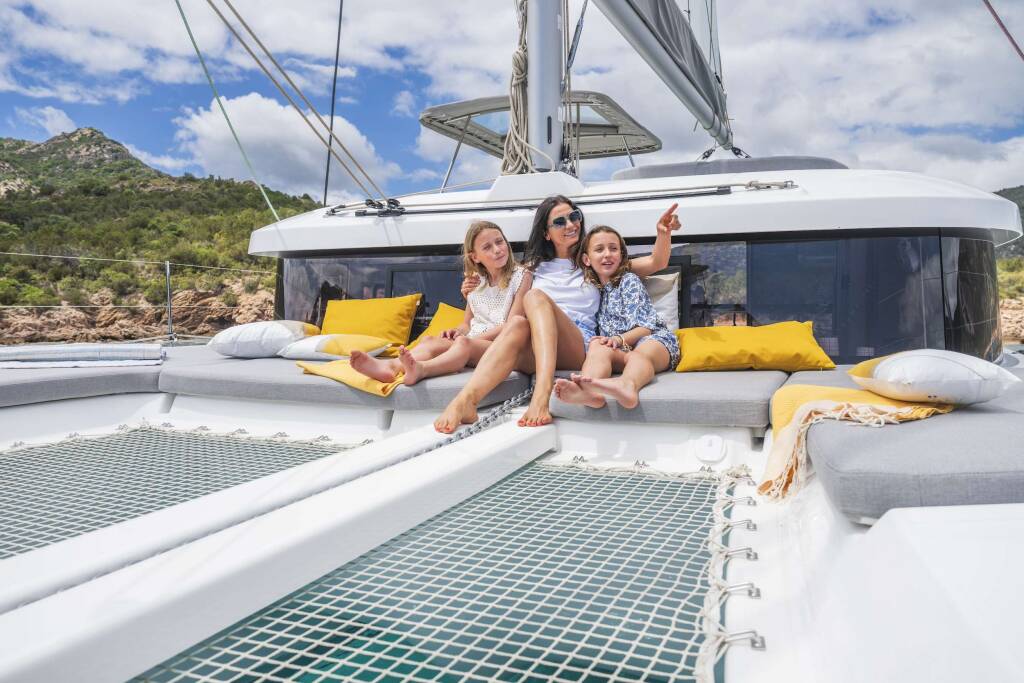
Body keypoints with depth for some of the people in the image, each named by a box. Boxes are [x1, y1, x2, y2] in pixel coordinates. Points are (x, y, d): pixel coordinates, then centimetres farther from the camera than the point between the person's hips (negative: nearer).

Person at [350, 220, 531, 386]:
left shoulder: (522, 276, 3)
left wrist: (474, 337, -12)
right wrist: (458, 331, 0)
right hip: (473, 342, 5)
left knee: (464, 343, -37)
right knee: (430, 341, -24)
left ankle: (420, 369, -65)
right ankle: (391, 366, -52)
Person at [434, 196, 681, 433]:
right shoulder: (534, 267, 30)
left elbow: (656, 263, 20)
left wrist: (664, 233, 0)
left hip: (580, 348, -1)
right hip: (533, 354, 2)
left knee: (536, 297, -29)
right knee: (517, 322, -35)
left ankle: (542, 393, -54)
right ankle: (465, 400, -57)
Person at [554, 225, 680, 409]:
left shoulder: (629, 280, 7)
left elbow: (645, 327, -5)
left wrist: (619, 339, -23)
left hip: (653, 338, -3)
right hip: (619, 348, 3)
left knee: (640, 353, -37)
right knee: (597, 347, -30)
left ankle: (627, 385, -74)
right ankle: (588, 390, -64)